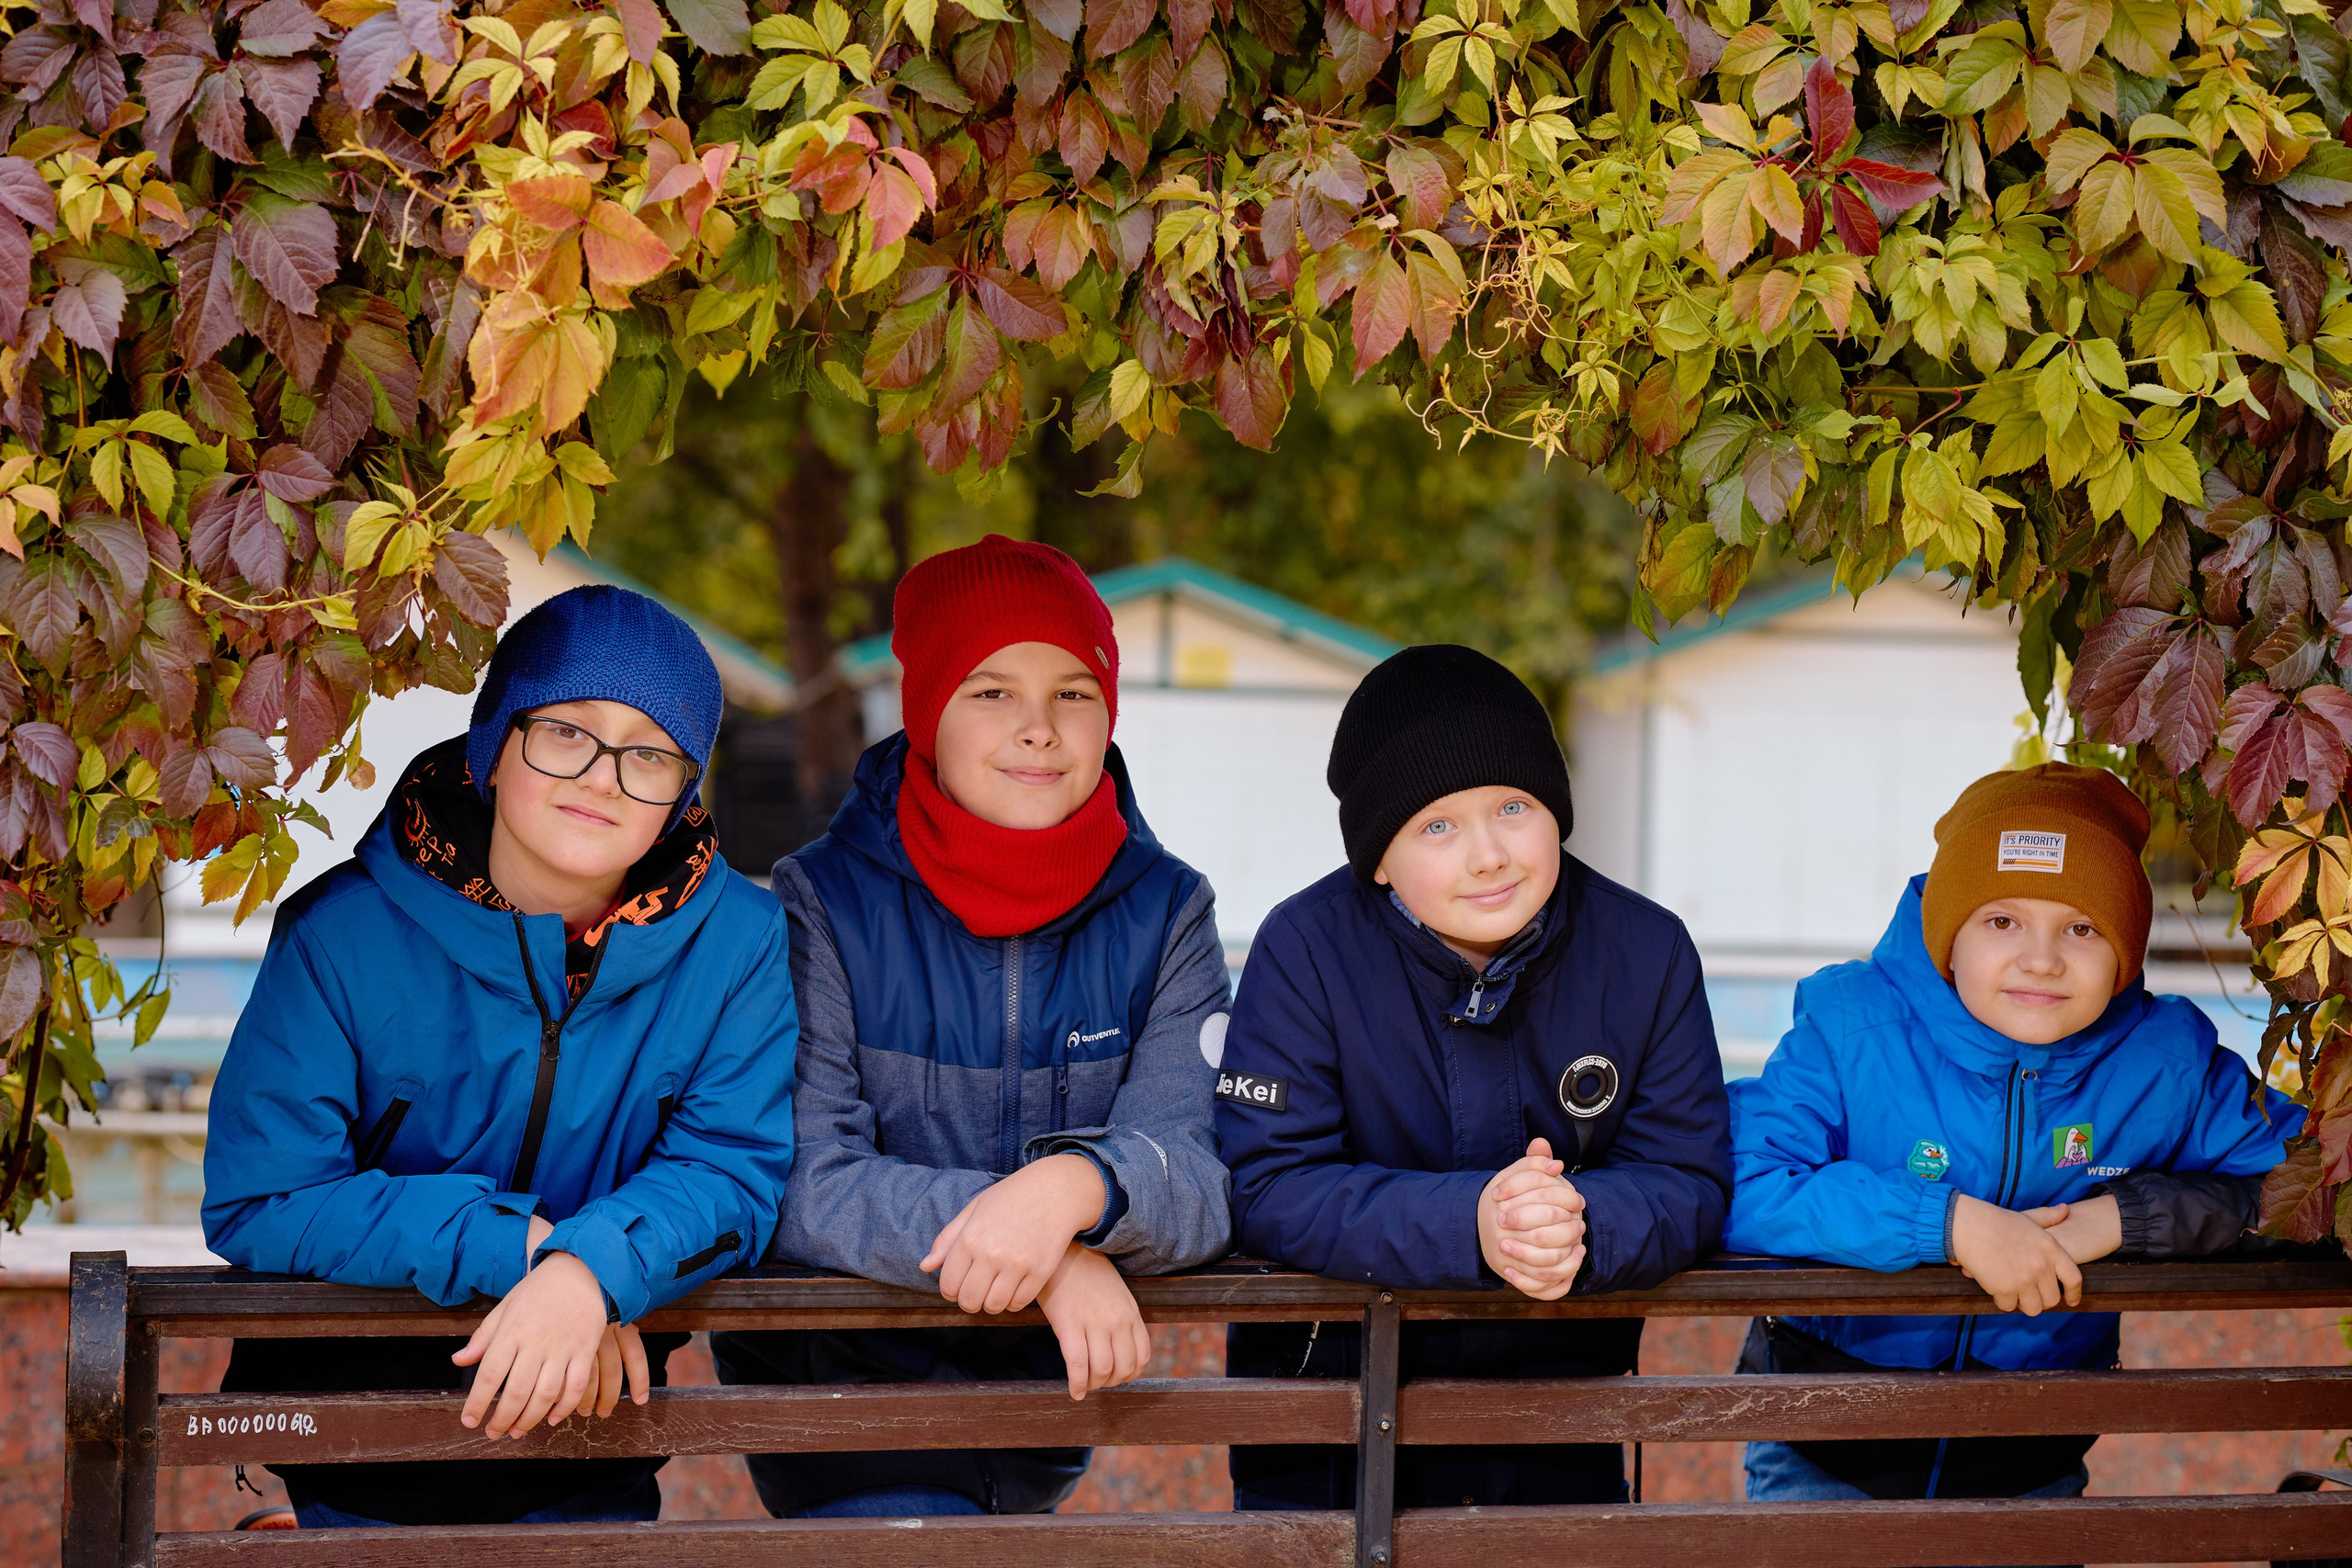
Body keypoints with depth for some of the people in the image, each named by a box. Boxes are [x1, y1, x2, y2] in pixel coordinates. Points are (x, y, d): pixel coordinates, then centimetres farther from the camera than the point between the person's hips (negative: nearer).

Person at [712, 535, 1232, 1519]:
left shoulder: (1164, 914, 0)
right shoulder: (825, 904, -7)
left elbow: (1201, 1185, -11)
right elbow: (799, 1186, -17)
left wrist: (1079, 1187, -35)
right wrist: (1038, 1241, -29)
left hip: (1045, 1395, 3)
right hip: (840, 1382, -3)